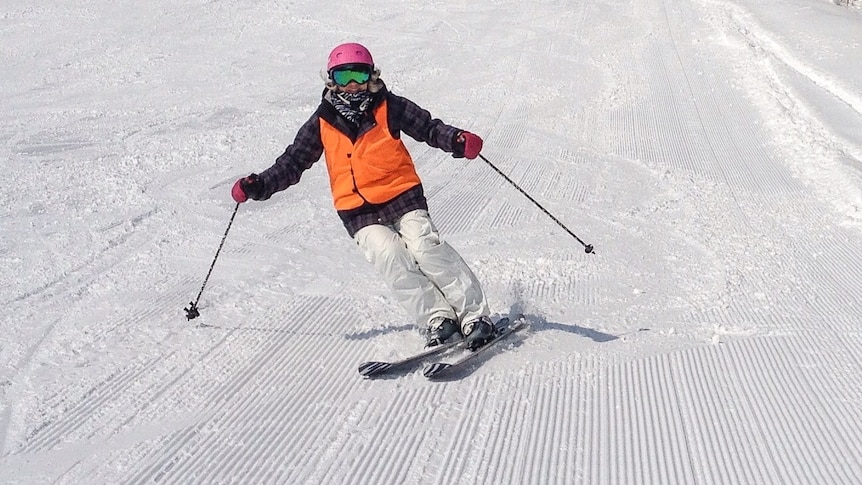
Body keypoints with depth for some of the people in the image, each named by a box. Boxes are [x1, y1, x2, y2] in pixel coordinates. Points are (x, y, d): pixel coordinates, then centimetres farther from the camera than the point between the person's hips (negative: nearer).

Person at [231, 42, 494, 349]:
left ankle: (475, 316, -12)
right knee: (392, 258, -21)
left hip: (402, 195, -1)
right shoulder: (322, 123, 5)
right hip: (358, 212, 1)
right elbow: (292, 163, 10)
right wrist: (259, 186, -4)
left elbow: (429, 127, 5)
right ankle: (438, 321, -16)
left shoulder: (388, 107, 1)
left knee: (426, 249, -19)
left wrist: (458, 141, -16)